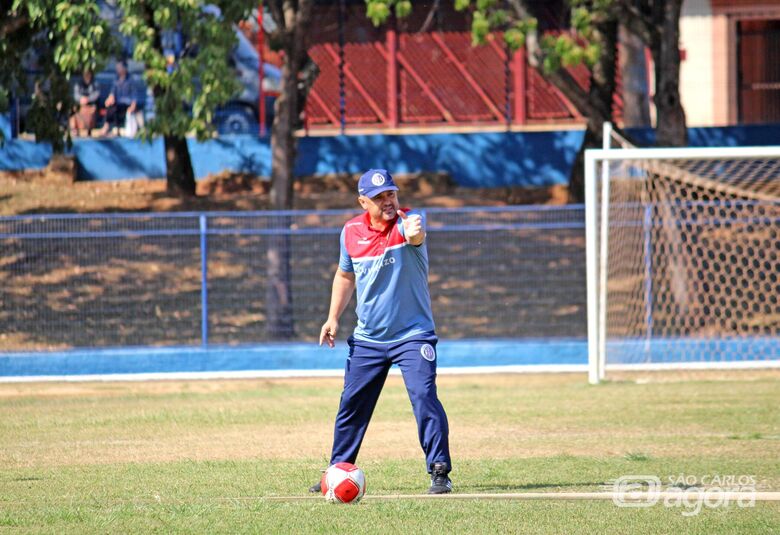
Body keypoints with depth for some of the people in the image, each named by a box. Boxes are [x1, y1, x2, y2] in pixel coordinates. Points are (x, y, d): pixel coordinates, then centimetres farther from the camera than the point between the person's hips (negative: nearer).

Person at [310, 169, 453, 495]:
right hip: (367, 339, 4)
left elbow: (416, 236, -40)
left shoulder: (407, 221, -14)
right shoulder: (351, 232, -1)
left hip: (413, 335, -4)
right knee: (351, 404, 10)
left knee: (424, 397, -17)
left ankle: (440, 472, -10)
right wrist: (333, 318, 10)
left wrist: (414, 234, -64)